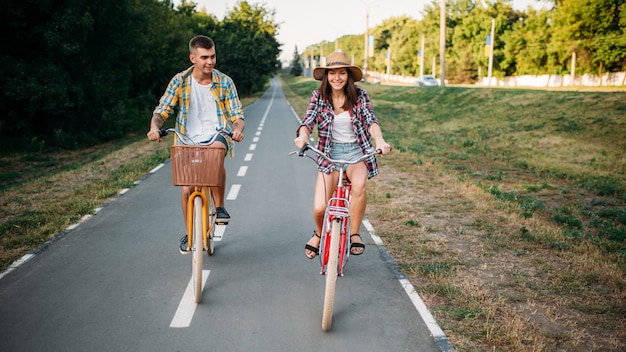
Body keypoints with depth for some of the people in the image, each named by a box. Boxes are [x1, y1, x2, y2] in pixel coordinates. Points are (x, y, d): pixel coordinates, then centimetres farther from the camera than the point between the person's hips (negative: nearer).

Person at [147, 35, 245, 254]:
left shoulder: (224, 82, -2)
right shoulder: (180, 81, -2)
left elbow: (236, 115, -2)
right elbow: (162, 110, -3)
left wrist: (237, 129, -26)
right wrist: (155, 127, -25)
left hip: (216, 135, -1)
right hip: (189, 141, 1)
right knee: (187, 189, -4)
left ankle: (219, 205, -16)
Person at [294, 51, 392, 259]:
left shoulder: (359, 96, -3)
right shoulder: (319, 96, -2)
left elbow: (371, 120, -16)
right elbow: (308, 120, -14)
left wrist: (379, 140, -37)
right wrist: (303, 136, -38)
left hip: (356, 152, 0)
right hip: (330, 153, 0)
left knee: (359, 184, -35)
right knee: (319, 208, -15)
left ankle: (355, 234, -11)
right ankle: (319, 234, 23)